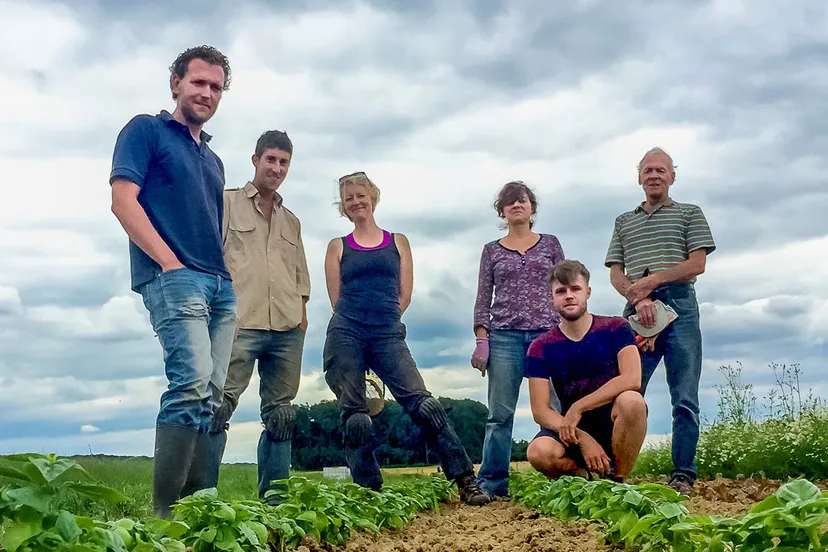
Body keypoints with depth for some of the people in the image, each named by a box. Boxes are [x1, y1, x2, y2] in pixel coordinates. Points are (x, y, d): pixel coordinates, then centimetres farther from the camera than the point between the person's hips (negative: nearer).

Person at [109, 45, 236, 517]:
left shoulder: (213, 159, 27)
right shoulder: (147, 130, 7)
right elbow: (124, 200, -5)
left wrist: (229, 276, 11)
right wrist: (170, 262, -14)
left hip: (220, 284, 8)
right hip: (173, 276, -7)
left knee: (210, 396, 2)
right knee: (193, 381, -22)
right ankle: (167, 511, -18)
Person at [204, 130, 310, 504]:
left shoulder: (291, 222, 23)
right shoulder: (228, 203, 10)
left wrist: (302, 312, 13)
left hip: (287, 330, 5)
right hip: (239, 322, -5)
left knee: (280, 415, 5)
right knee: (218, 407, -13)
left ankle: (273, 500, 11)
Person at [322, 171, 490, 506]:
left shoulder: (398, 242, 15)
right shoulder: (338, 247, 14)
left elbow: (405, 295, 9)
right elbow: (337, 299, 9)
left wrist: (380, 318, 4)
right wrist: (360, 320, 5)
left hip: (388, 334, -1)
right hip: (346, 334, 1)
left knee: (422, 404, -13)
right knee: (354, 416, -2)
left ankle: (465, 481, -11)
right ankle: (368, 491, 8)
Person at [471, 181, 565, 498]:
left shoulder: (550, 244, 13)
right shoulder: (492, 251, 13)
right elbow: (483, 299, 10)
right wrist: (482, 340, 0)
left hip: (547, 333, 0)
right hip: (504, 336, 0)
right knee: (500, 414, -1)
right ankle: (491, 483, 4)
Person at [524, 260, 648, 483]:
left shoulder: (615, 329, -3)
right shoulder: (541, 348, -1)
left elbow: (632, 379, -19)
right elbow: (540, 410, -8)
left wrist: (577, 408, -22)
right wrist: (582, 439, -23)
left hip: (615, 426, -1)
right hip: (575, 430, 1)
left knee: (631, 400, -34)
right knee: (539, 452, -31)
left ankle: (617, 481, -12)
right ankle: (584, 477, 4)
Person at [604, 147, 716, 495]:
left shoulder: (689, 214, 15)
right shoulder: (623, 222, 22)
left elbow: (697, 264, 1)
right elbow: (615, 273, 11)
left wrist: (652, 280, -10)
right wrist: (638, 298, -9)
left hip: (678, 307, -2)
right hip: (636, 311, 2)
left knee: (685, 398, -4)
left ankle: (682, 476, 1)